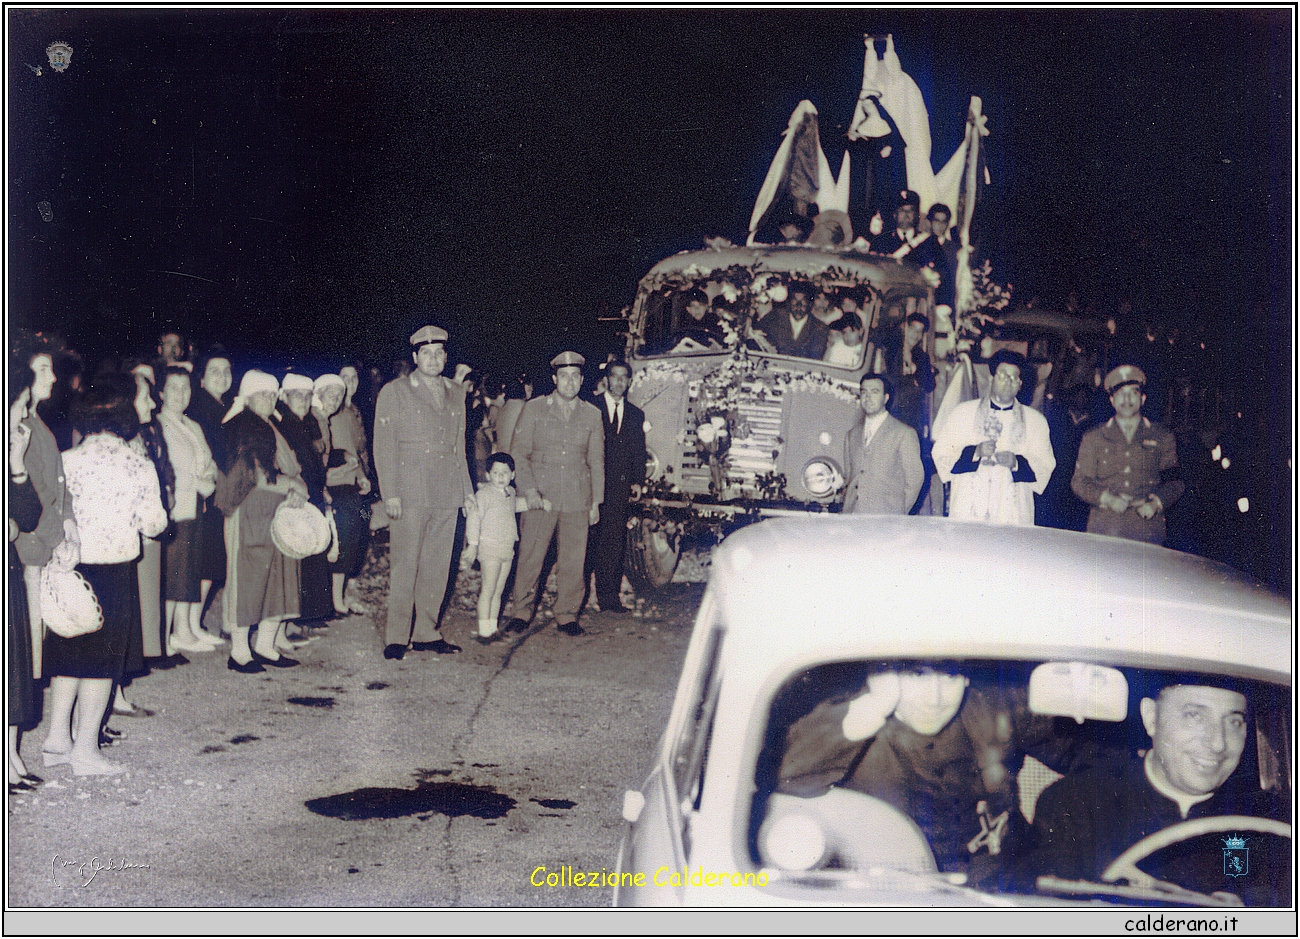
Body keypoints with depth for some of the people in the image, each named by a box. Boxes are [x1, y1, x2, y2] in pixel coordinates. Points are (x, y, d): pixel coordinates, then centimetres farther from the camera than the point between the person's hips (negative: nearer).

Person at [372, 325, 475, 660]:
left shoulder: (456, 393, 16)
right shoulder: (394, 392, 2)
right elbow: (384, 447, -2)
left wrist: (466, 489, 17)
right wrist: (390, 493, -10)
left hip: (446, 494, 5)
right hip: (410, 492, -5)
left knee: (437, 566, 6)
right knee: (405, 565, -5)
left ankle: (426, 633, 15)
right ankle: (396, 637, 1)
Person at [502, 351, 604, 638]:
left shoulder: (592, 415, 10)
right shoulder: (534, 409, 4)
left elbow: (596, 461, 15)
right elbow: (519, 453, 2)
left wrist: (596, 502, 10)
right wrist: (529, 490, -9)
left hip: (577, 499, 2)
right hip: (540, 496, -2)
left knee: (573, 560, 2)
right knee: (530, 557, -2)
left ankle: (567, 614, 14)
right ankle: (521, 611, 11)